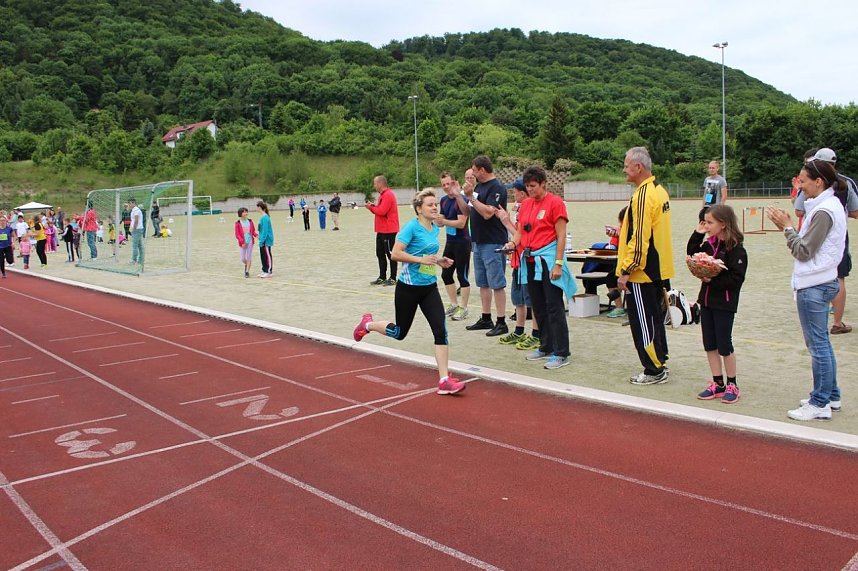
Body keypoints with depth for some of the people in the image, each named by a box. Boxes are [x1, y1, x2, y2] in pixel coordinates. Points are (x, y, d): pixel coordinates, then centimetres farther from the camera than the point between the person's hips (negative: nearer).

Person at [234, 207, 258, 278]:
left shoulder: (250, 221, 4)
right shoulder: (238, 223, -5)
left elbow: (253, 231, 10)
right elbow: (237, 234, -7)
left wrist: (256, 235, -11)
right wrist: (242, 242, -17)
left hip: (250, 242, 2)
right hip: (243, 243, -1)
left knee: (249, 257, 0)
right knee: (243, 258, 3)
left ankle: (247, 271, 7)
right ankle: (246, 265, 36)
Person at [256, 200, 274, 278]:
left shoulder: (265, 217, -19)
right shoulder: (262, 217, 10)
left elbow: (265, 230, -21)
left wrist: (262, 240, -21)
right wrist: (260, 238, 17)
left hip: (266, 240, -9)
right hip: (263, 240, 9)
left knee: (267, 256, -3)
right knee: (263, 256, 14)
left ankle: (269, 272, 3)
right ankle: (264, 271, 21)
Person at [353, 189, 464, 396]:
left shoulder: (435, 229, 6)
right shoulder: (411, 227, -15)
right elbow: (395, 253, -21)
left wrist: (439, 261, 5)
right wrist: (421, 259, -28)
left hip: (429, 287, 6)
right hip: (408, 287, -5)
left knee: (440, 330, -9)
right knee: (400, 332, 11)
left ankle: (444, 380, -5)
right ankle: (368, 324, 41)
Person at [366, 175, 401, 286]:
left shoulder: (388, 195, -15)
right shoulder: (383, 195, 17)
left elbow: (382, 211, -22)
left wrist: (371, 207, -8)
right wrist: (372, 206, 3)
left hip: (389, 231, -10)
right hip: (381, 230, 10)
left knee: (390, 254, -3)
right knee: (380, 254, 13)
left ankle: (393, 278, 4)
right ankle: (382, 278, 19)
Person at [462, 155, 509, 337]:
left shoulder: (497, 188, -14)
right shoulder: (478, 186, 13)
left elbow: (487, 213, -25)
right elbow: (467, 211, 18)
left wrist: (471, 197, -19)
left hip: (493, 243, -9)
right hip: (479, 241, 9)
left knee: (497, 284, -5)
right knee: (483, 283, 15)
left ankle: (501, 323, 0)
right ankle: (486, 319, 24)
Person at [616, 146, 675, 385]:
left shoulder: (642, 196, -19)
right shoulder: (660, 190, 11)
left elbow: (639, 238, -23)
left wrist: (625, 271, -19)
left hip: (642, 272, -10)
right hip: (659, 269, 10)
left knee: (642, 322, -1)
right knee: (655, 318, 16)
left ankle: (654, 371, 6)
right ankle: (659, 364, 25)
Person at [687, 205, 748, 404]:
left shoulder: (735, 249, -15)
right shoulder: (708, 244, 6)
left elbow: (736, 278, -19)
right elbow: (692, 256, 12)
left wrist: (713, 281, -22)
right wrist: (697, 235, 3)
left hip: (725, 303, -7)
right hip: (706, 299, 7)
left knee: (724, 344, 1)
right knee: (709, 344, 10)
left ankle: (732, 385, 17)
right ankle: (717, 384, 21)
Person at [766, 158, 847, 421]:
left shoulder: (823, 211, -18)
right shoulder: (831, 205, 13)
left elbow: (804, 251, -17)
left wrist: (787, 227, -9)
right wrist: (789, 226, 3)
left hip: (813, 286, -10)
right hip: (822, 282, 10)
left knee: (817, 344, -3)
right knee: (821, 343, 17)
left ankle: (820, 404, 5)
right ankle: (831, 396, 27)